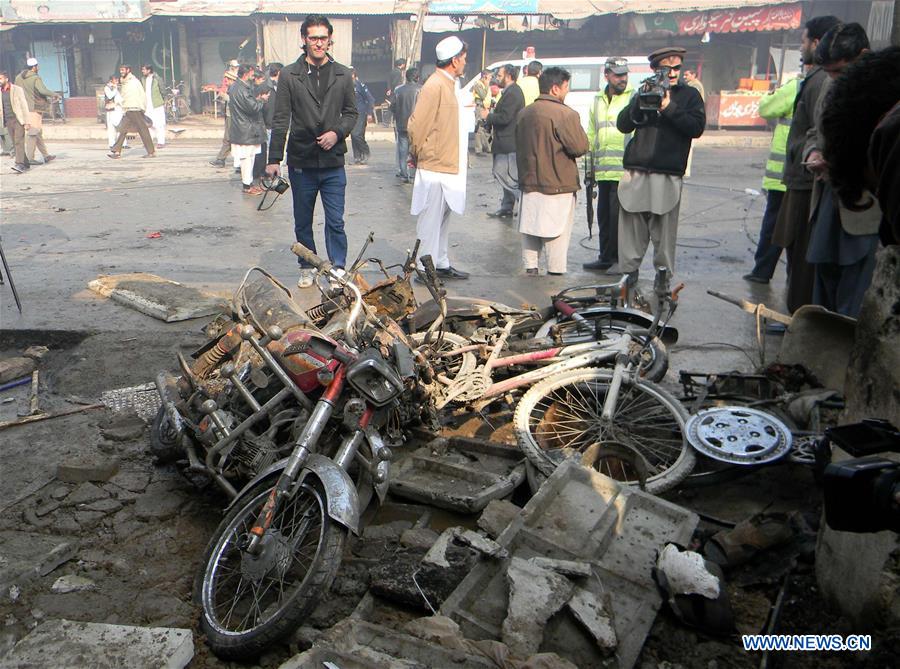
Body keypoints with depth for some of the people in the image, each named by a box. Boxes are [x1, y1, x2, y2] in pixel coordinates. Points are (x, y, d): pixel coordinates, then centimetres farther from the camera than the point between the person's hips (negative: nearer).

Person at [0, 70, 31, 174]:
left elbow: (24, 105, -8)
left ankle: (19, 164, -24)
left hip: (18, 120, -6)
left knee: (19, 142, -15)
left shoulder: (17, 89, -6)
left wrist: (27, 122, -12)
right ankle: (25, 163, 15)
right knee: (15, 144, 7)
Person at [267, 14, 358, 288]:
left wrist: (337, 132, -9)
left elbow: (351, 112, 12)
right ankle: (307, 267, 27)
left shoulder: (343, 75, 5)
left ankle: (338, 270, 10)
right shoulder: (290, 75, 0)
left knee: (335, 222, -1)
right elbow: (281, 119, -1)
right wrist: (274, 158, -6)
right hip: (301, 162, 0)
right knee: (302, 222, 12)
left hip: (333, 163, 0)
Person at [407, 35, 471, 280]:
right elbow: (416, 126, -19)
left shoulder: (450, 85, 16)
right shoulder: (435, 86, -16)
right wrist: (421, 155, -5)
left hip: (448, 167, 10)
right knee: (431, 221, -3)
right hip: (435, 168, -10)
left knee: (443, 220, 17)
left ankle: (441, 264, 27)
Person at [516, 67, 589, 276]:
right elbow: (581, 147, -16)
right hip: (558, 184, -6)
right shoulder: (566, 114, -16)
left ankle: (530, 268, 20)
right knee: (557, 231, 2)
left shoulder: (525, 113, 7)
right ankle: (555, 272, 7)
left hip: (529, 181, 6)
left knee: (531, 227, 14)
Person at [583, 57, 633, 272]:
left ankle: (611, 258, 4)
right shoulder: (597, 101, 16)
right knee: (604, 215, 11)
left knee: (618, 216, -5)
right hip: (603, 170, 6)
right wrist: (590, 165, 20)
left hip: (625, 170, -6)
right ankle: (606, 257, 21)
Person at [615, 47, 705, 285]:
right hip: (636, 171, 2)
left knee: (664, 228, -3)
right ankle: (629, 272, 6)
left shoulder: (690, 95, 12)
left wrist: (669, 108, -11)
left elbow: (697, 127, -3)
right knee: (632, 224, -2)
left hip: (668, 174, -1)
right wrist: (641, 102, -9)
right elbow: (623, 125, 5)